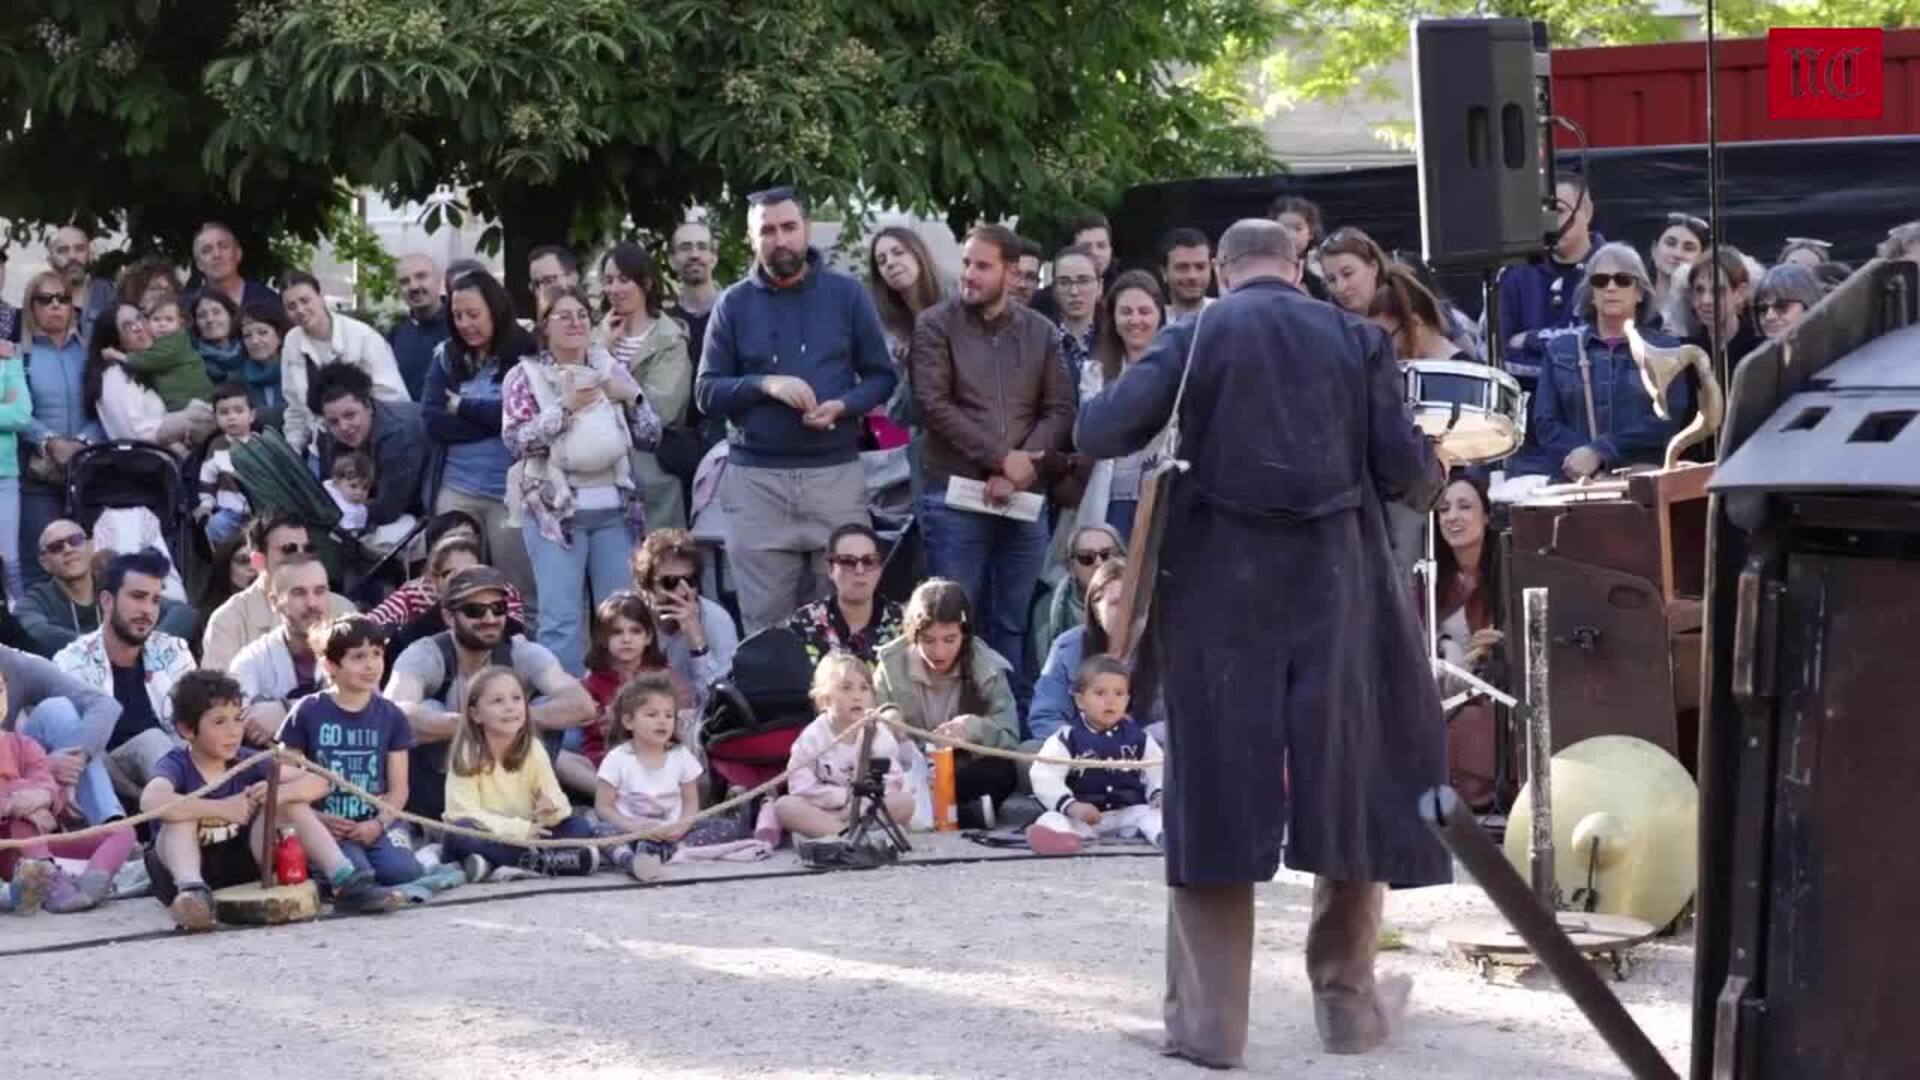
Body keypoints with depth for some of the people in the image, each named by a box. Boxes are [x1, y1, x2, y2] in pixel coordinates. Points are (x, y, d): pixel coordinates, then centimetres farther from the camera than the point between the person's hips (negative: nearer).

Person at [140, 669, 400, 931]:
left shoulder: (248, 763, -1)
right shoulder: (177, 766, -15)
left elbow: (317, 783, -5)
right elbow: (151, 801, -40)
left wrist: (280, 793, -28)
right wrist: (221, 808, -43)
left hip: (242, 865, 4)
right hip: (186, 866, -4)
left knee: (291, 802, -9)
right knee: (183, 813, -30)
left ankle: (346, 884, -22)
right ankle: (191, 890, -54)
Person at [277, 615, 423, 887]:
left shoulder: (390, 716, 10)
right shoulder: (308, 713, 2)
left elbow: (398, 788, 9)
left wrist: (379, 823, -11)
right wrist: (317, 819, -14)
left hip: (372, 827, 2)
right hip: (326, 827, -2)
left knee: (406, 872, -27)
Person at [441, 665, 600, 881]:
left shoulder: (533, 750, -2)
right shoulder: (468, 754, -13)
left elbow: (559, 802, -4)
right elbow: (464, 813, -20)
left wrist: (552, 807, -29)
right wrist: (518, 829, -30)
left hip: (526, 837, 3)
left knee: (579, 826, -15)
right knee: (460, 833, -35)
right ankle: (543, 861, -29)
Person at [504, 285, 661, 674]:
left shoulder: (610, 370, 12)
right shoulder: (525, 376, 4)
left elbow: (651, 436, 10)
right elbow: (516, 440, -9)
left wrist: (630, 398, -7)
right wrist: (565, 407, -15)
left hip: (614, 507, 3)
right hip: (555, 508, -3)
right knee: (561, 620, -10)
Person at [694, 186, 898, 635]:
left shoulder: (846, 295, 7)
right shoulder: (734, 305, 7)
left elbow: (882, 377, 8)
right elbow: (707, 392, 4)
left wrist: (842, 406, -12)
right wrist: (766, 385, -12)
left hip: (836, 474, 0)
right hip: (756, 478, 0)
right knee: (764, 622, 0)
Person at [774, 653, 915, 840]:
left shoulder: (880, 735, -4)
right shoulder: (812, 737, -8)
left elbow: (892, 783, -9)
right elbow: (802, 787, -14)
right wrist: (846, 796, -17)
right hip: (823, 809, -1)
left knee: (905, 803, -26)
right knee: (784, 806, -27)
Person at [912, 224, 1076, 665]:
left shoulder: (1040, 332, 9)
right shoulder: (936, 326, 0)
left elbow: (1060, 411, 5)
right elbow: (934, 404, -9)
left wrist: (1018, 473, -10)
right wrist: (1001, 457, -13)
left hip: (1024, 501, 3)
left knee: (1011, 626, 7)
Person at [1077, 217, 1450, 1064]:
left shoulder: (1196, 339, 0)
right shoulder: (1355, 340, 3)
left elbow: (1098, 432, -9)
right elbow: (1407, 468, -2)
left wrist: (1166, 420, 14)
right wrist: (1429, 470, 22)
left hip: (1220, 588, -1)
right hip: (1332, 585, 1)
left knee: (1215, 791, 4)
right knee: (1346, 782, 14)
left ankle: (1211, 1019, 3)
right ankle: (1347, 1002, 20)